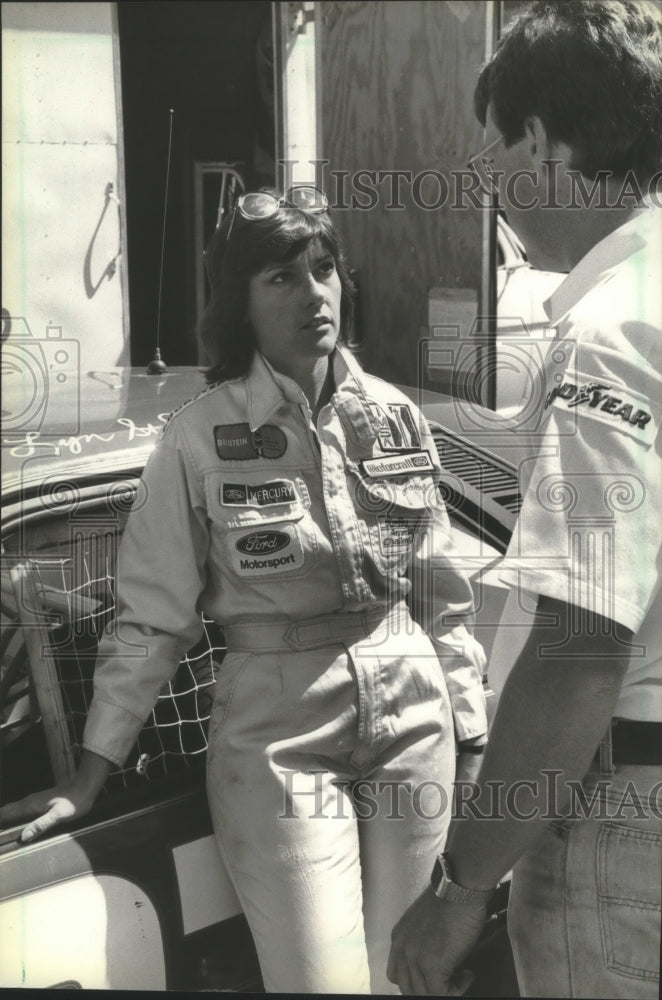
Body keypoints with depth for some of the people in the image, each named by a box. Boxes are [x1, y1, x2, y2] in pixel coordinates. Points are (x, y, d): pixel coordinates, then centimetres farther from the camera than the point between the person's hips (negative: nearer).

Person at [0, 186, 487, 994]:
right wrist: (90, 776, -6)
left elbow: (443, 594, 10)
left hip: (413, 723, 4)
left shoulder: (395, 415, 3)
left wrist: (470, 730, 11)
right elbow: (151, 617, -5)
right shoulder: (201, 436, -9)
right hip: (277, 738, -4)